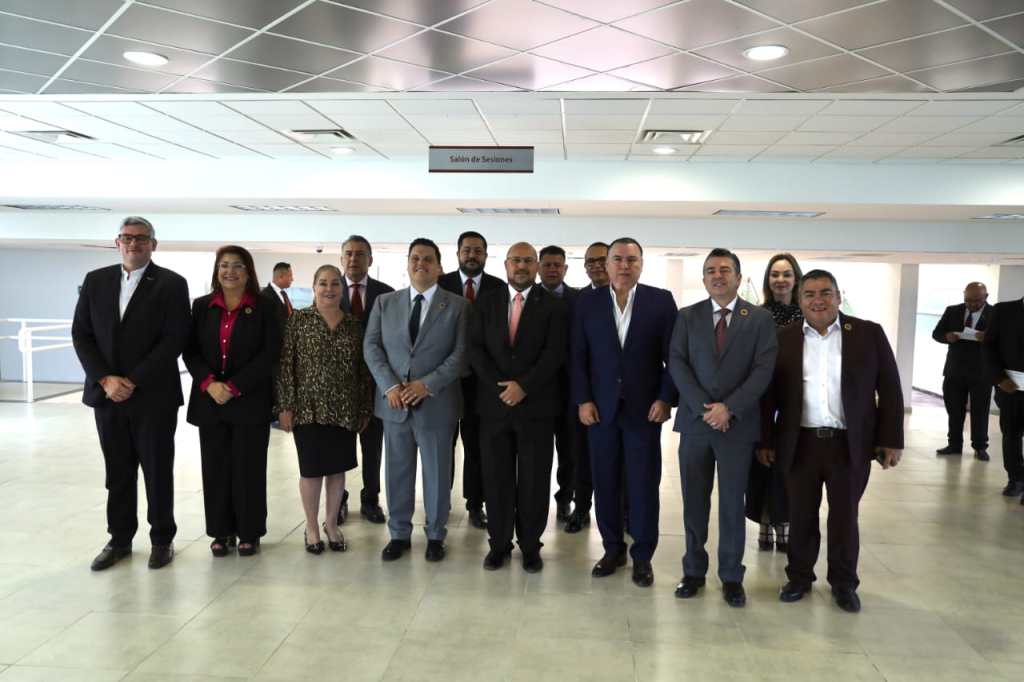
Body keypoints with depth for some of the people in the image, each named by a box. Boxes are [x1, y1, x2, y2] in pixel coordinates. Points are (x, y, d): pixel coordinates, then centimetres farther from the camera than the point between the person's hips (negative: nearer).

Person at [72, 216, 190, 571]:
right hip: (107, 393, 4)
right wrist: (105, 380, -8)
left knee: (158, 471, 6)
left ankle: (162, 539, 20)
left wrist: (133, 381, -14)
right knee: (117, 472, 12)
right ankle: (119, 539, 26)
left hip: (153, 395, -3)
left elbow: (174, 339, -11)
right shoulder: (96, 280, 8)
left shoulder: (172, 284, -4)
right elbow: (81, 334, 5)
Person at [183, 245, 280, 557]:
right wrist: (209, 384, -12)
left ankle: (249, 532, 15)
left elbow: (269, 354, -7)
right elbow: (190, 351, 5)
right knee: (215, 468, 7)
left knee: (249, 469, 2)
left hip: (250, 401, -3)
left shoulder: (263, 308, 0)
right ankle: (221, 531, 20)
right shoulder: (202, 306, 9)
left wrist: (234, 387, -14)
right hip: (209, 401, 3)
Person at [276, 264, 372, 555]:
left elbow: (363, 369, 7)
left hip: (345, 410, 3)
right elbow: (285, 364, -5)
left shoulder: (353, 324, 5)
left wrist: (366, 409, 7)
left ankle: (331, 523, 29)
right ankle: (311, 526, 25)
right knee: (311, 469, 7)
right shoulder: (298, 319, -3)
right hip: (309, 408, -3)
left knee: (338, 467, 11)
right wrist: (285, 406, -9)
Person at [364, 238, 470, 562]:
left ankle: (435, 535, 25)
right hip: (394, 401, 2)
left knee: (437, 473, 8)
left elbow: (461, 353, -6)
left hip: (436, 403, -2)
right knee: (397, 471, 11)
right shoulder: (385, 303, 9)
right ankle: (399, 534, 27)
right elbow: (371, 346, 3)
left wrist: (428, 384, -16)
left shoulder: (458, 306, 1)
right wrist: (389, 385, -11)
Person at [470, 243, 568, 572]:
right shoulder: (486, 302, 8)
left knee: (534, 479, 5)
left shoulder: (553, 305, 2)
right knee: (496, 477, 7)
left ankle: (530, 546, 18)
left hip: (536, 404, -2)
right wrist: (500, 385, -10)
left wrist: (523, 386, -15)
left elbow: (554, 354, -7)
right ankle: (499, 543, 20)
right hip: (494, 404, 2)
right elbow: (476, 348, 1)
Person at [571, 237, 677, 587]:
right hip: (600, 407, 2)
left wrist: (666, 398, -7)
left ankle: (642, 555, 19)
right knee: (605, 482, 8)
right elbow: (578, 356, 4)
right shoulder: (588, 301, 4)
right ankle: (612, 548, 24)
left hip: (645, 408, -1)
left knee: (644, 484, 5)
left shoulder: (661, 300, 1)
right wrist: (583, 399, -4)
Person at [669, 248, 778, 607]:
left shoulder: (760, 318, 2)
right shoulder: (687, 316, 6)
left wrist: (729, 408, -15)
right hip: (695, 421, 1)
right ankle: (694, 571, 22)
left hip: (738, 424, -1)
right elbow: (677, 363, -2)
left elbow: (763, 369, -6)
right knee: (694, 501, 9)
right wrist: (704, 407, -13)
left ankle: (731, 576, 20)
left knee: (732, 504, 7)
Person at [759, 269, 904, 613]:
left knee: (844, 517, 11)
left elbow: (890, 389, 0)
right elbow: (770, 393, 4)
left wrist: (891, 440, -4)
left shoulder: (868, 333, -1)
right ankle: (799, 577, 28)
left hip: (851, 444, -1)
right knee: (801, 516, 11)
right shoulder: (784, 338, 2)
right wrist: (765, 440, 2)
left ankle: (844, 583, 28)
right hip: (800, 443, 1)